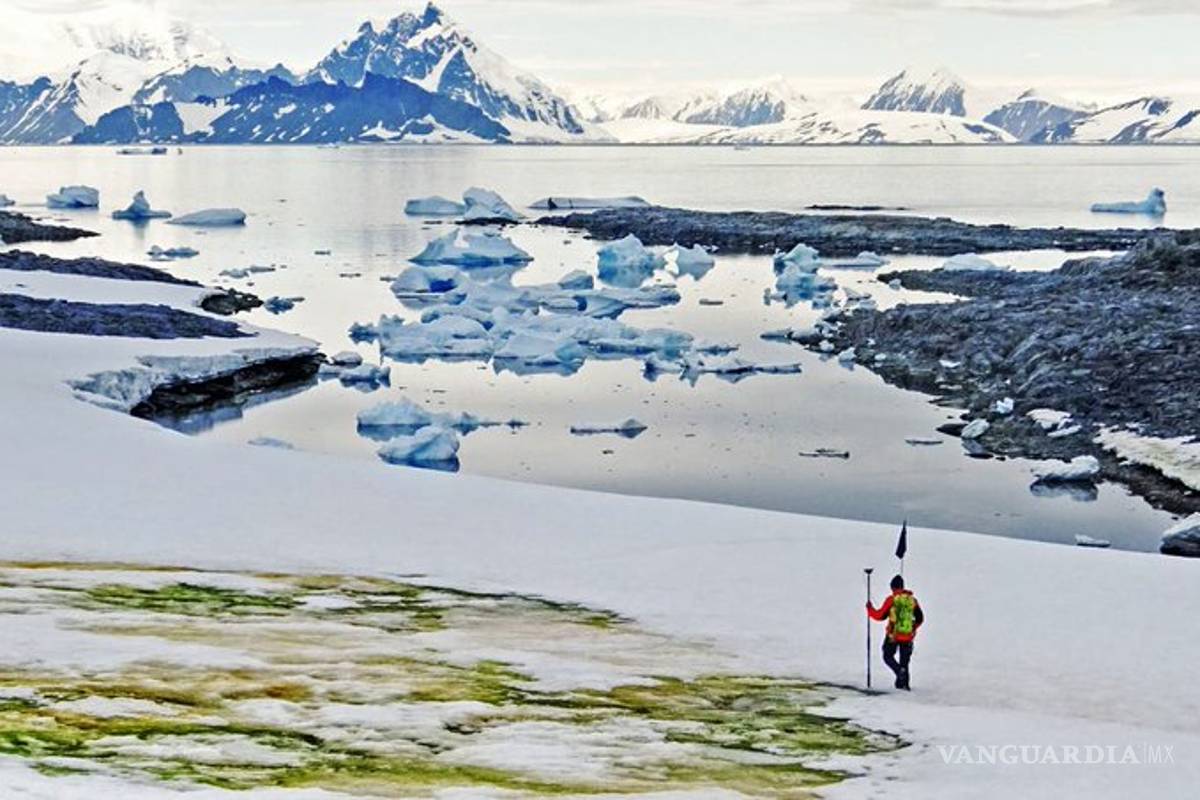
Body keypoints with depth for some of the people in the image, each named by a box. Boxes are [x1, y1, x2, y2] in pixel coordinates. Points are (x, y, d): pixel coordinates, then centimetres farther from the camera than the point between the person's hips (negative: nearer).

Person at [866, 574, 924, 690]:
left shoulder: (891, 599, -8)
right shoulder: (912, 600, 5)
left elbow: (880, 616, -5)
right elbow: (920, 618, 14)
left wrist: (870, 608, 13)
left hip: (893, 635, -4)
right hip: (908, 636, 4)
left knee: (888, 656, 12)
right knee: (904, 661, 16)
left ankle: (900, 671, -14)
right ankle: (904, 683, 10)